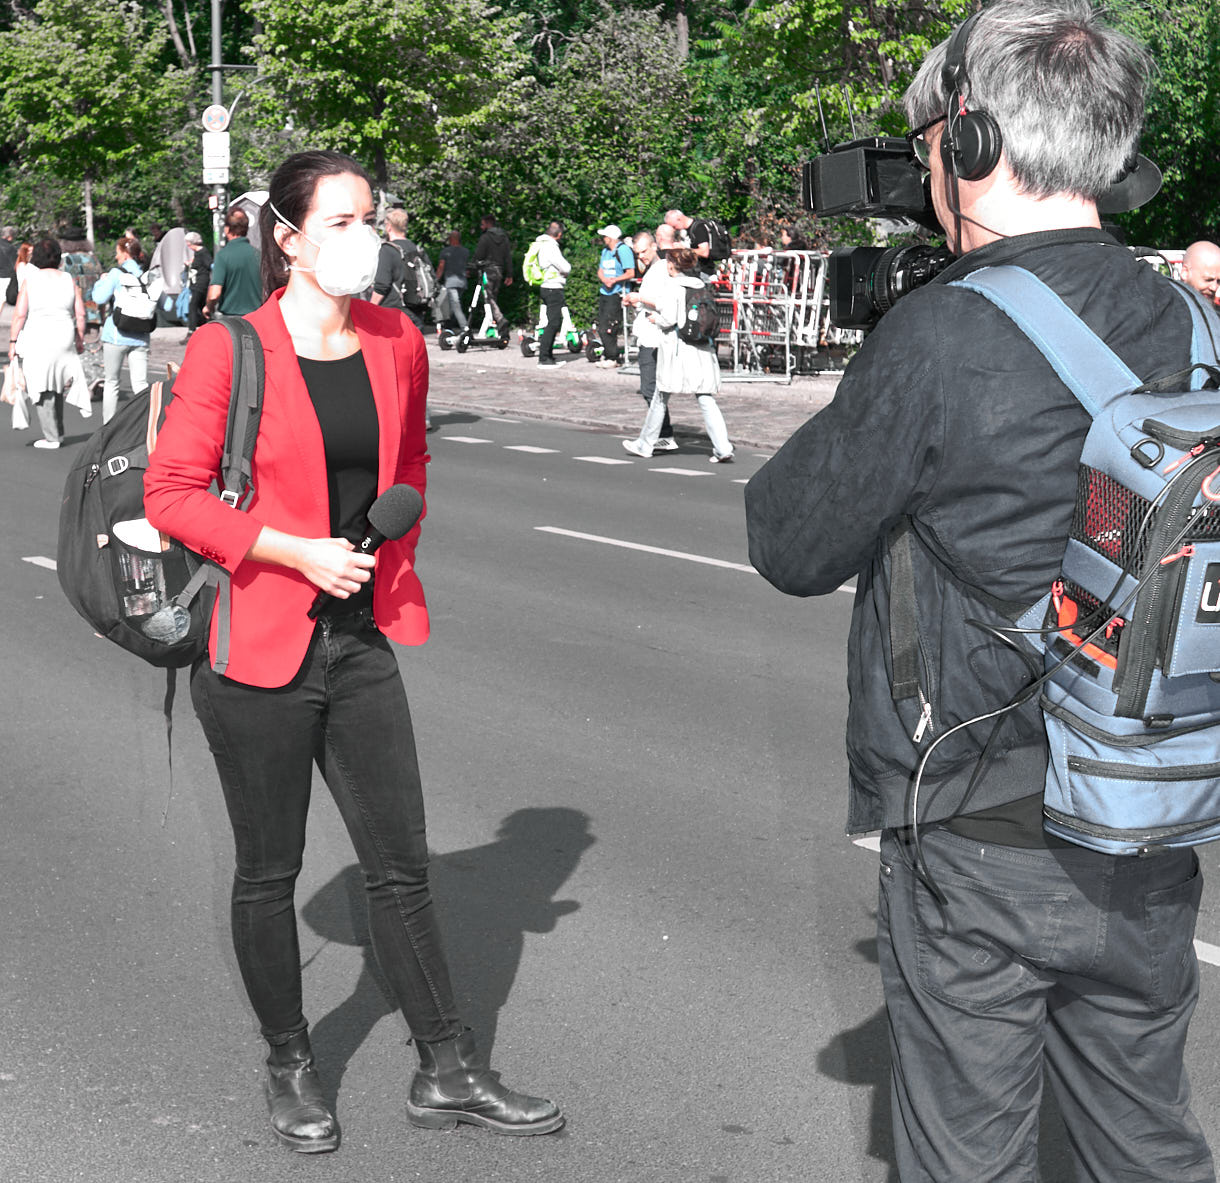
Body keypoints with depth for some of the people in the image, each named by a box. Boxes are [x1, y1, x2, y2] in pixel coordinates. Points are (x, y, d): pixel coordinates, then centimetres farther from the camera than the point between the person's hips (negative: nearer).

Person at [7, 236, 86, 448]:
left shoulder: (30, 280, -6)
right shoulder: (69, 280, 2)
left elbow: (20, 314, -10)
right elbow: (80, 314, 2)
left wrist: (13, 341, -2)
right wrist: (80, 339, 13)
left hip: (37, 341, -3)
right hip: (64, 338, 4)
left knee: (43, 391, 3)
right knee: (57, 387, 19)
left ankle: (51, 437, 2)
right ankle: (58, 432, 26)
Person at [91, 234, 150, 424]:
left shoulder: (116, 273, -8)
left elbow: (99, 298, -12)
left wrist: (101, 281, 6)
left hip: (117, 335, -3)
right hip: (140, 337, 3)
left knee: (111, 382, 10)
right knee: (140, 384, -1)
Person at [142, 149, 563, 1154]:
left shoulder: (397, 344, 4)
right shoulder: (229, 350, -12)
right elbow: (172, 493, -12)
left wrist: (394, 545, 11)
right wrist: (297, 551, -17)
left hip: (361, 640, 5)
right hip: (258, 649, -4)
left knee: (402, 865, 10)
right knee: (269, 873, 10)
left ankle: (448, 1074, 22)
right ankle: (290, 1068, 30)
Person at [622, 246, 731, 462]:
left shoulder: (672, 286, -9)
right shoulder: (701, 285, 11)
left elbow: (669, 319, -16)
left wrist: (656, 318, 6)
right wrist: (641, 302, 30)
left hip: (677, 349, -5)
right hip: (702, 349, 5)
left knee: (660, 398, 9)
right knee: (706, 399, 1)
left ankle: (645, 444, 21)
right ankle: (723, 448, -11)